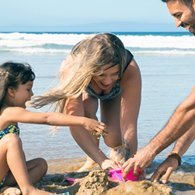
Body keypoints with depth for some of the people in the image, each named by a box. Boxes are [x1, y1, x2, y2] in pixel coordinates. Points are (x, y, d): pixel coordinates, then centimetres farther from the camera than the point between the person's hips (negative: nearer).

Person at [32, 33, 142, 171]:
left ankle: (118, 152, 20)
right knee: (87, 112, -33)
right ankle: (92, 160, -7)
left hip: (116, 92, 0)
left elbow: (130, 125, -46)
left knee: (113, 140, -18)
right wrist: (102, 160, -54)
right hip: (86, 89, 0)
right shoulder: (72, 68, -46)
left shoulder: (130, 71, -45)